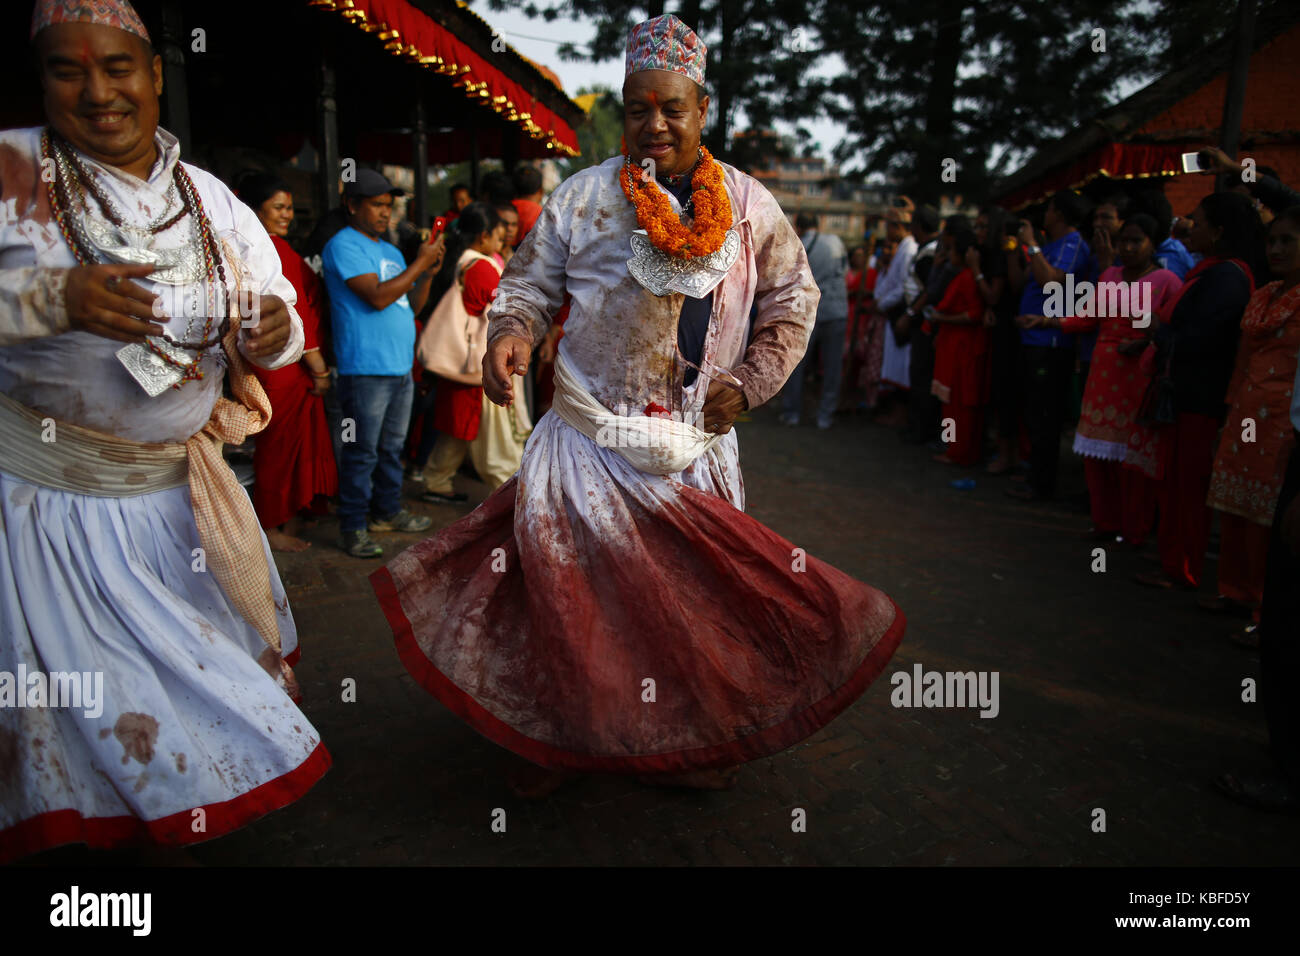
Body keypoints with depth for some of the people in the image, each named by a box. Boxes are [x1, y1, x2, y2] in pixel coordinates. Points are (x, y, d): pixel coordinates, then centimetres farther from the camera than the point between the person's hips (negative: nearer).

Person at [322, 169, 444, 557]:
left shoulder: (391, 251, 19)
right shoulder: (343, 246, -7)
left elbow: (412, 306, 18)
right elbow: (377, 296, -18)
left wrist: (429, 271, 2)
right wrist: (419, 264, -11)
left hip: (401, 366, 8)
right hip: (366, 370, -8)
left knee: (392, 447, 16)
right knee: (362, 452, -4)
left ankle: (387, 511, 28)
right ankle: (352, 527, 4)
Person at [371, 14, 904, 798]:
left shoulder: (748, 204, 4)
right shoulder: (581, 197, -1)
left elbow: (793, 298, 13)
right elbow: (531, 284, 4)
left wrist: (749, 381, 2)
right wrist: (510, 333, -18)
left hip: (696, 439, 2)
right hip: (590, 435, -1)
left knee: (699, 589, 8)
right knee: (570, 584, 0)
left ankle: (696, 742, 28)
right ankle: (566, 737, 20)